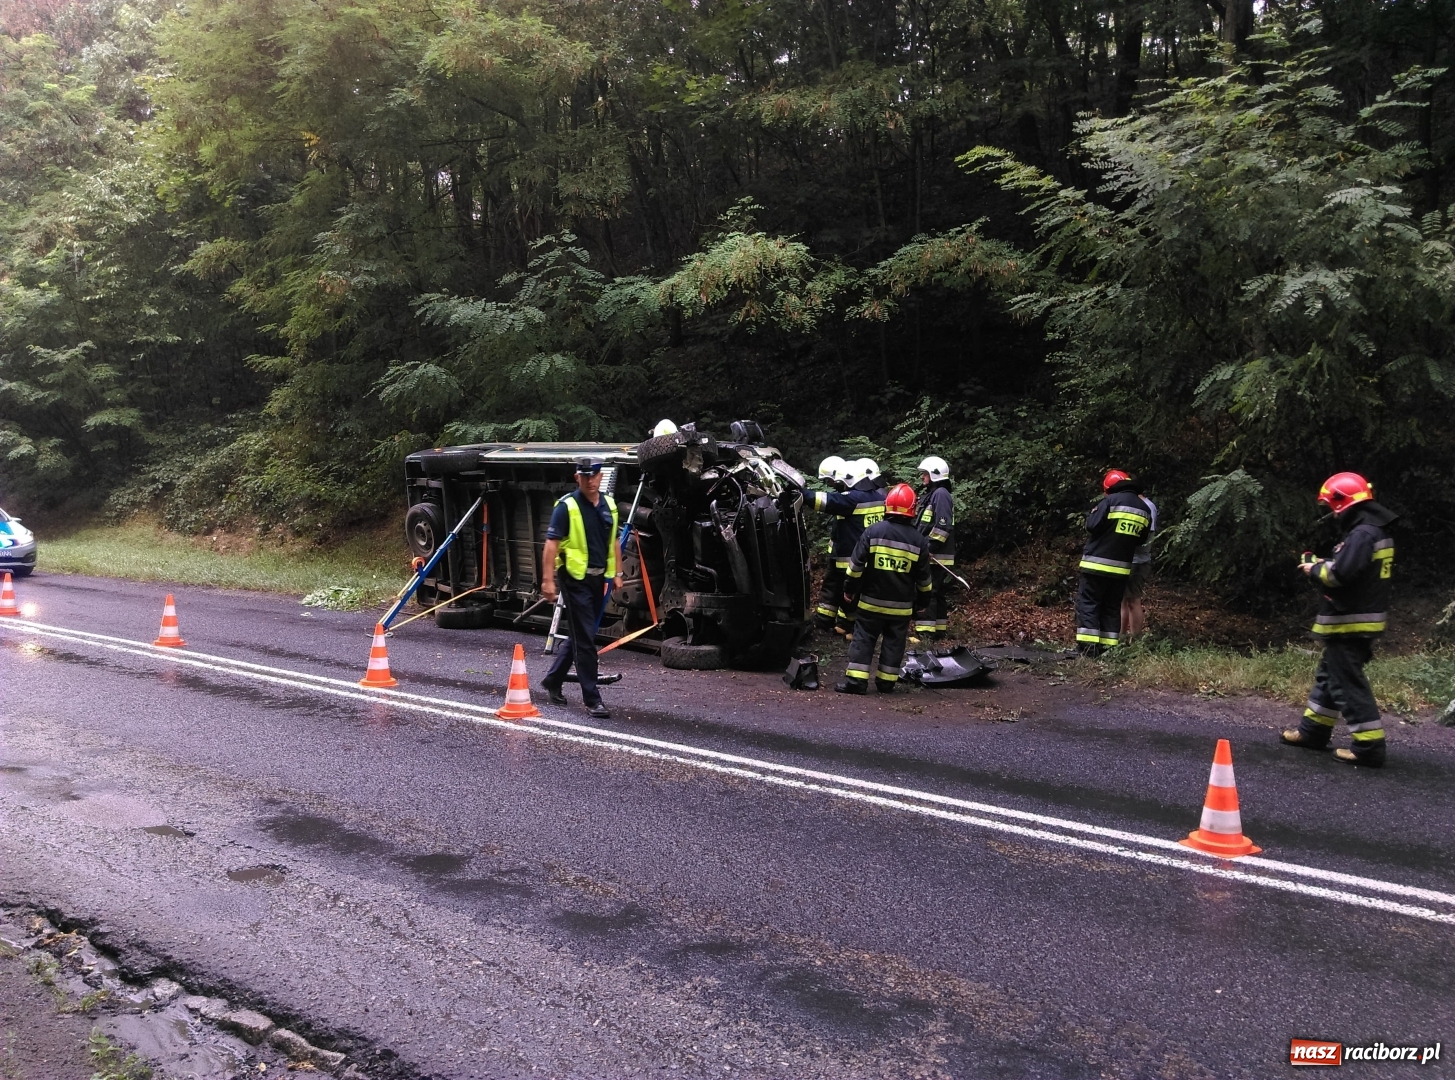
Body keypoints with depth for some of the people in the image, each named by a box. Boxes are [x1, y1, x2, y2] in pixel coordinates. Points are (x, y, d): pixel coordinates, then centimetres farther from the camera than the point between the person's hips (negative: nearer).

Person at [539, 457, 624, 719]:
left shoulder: (609, 504, 10)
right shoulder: (567, 506, -11)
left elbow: (614, 541, 19)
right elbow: (551, 543, -13)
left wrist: (617, 573, 16)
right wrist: (548, 579, -19)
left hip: (598, 578, 7)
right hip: (575, 578, -7)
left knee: (581, 636, 16)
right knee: (585, 639, -6)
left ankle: (552, 680, 34)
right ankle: (592, 699, -1)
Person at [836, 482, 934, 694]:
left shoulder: (874, 531, -7)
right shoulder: (919, 540, -1)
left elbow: (856, 564, -8)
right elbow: (923, 577, 5)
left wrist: (849, 589, 2)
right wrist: (922, 599, 19)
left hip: (871, 600, -1)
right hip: (901, 605, 1)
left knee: (863, 638, 5)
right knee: (893, 643, 12)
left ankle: (855, 680, -1)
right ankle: (886, 683, 14)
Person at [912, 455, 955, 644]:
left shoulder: (941, 494, -14)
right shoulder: (929, 494, 18)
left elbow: (943, 527, -22)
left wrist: (929, 547, -21)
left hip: (935, 555, -10)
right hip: (930, 554, 10)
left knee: (927, 593, -12)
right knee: (936, 592, 14)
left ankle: (925, 632, -12)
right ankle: (939, 628, 21)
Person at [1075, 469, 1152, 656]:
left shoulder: (1111, 501, -11)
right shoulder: (1144, 509, 10)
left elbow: (1092, 525, -14)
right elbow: (1141, 538, 16)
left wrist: (1093, 513, 5)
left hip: (1097, 564, -6)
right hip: (1121, 567, 6)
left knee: (1088, 603, -1)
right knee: (1112, 607, 13)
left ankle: (1088, 645, -10)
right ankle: (1108, 647, 9)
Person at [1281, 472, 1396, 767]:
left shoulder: (1362, 534, -21)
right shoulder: (1374, 531, 13)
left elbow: (1341, 574, -29)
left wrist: (1315, 569, -11)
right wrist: (1324, 564, 7)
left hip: (1350, 623, -11)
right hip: (1355, 621, 11)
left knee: (1348, 683, -5)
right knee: (1329, 675, 20)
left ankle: (1369, 745, -3)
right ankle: (1313, 731, 30)